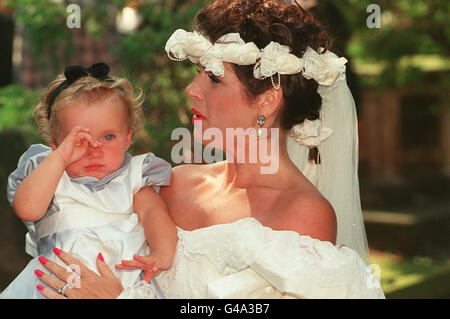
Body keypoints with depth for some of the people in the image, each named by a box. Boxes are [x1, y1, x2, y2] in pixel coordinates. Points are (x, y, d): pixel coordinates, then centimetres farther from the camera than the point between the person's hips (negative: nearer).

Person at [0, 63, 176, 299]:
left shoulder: (134, 175, 20)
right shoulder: (49, 176, 16)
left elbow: (153, 210, 3)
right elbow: (27, 209, -4)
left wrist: (162, 251, -19)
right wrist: (60, 157, -5)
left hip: (125, 274, 1)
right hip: (59, 276, 0)